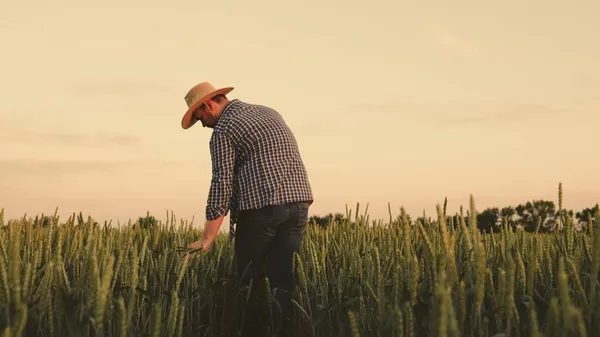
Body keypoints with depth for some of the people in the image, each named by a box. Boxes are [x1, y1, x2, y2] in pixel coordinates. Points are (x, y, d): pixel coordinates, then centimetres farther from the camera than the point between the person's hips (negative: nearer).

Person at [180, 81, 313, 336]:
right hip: (298, 203, 7)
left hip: (261, 208, -7)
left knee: (251, 280, 6)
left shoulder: (223, 131, -2)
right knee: (284, 280, 4)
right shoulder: (269, 112, 23)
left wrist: (207, 239, -9)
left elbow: (222, 184, -10)